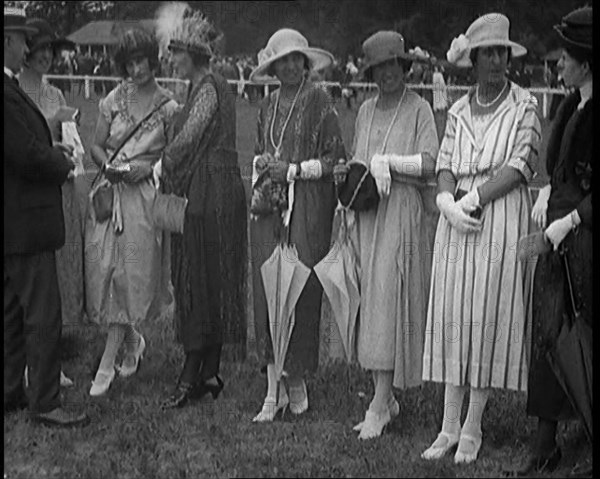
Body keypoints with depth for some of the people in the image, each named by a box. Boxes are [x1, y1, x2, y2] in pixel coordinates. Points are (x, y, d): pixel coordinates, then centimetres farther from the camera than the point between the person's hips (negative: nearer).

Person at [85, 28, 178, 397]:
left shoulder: (167, 107, 0)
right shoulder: (113, 100, 6)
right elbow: (96, 146, 11)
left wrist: (147, 166, -12)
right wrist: (108, 165, -9)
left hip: (144, 196, -2)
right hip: (110, 192, 3)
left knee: (130, 275, -5)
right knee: (106, 269, 1)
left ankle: (107, 365, -1)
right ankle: (133, 341, 27)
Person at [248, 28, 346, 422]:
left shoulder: (319, 101, -2)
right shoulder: (269, 106, 15)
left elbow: (336, 159, -5)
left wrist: (293, 170, -10)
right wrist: (262, 164, 5)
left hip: (307, 207, -5)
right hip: (269, 206, 5)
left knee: (300, 292, -4)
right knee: (266, 290, -1)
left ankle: (297, 381, 11)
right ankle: (274, 390, 4)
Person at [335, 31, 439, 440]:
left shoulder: (419, 109, -2)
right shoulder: (366, 111, 16)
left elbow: (431, 164, -11)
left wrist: (387, 161, -13)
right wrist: (348, 172, 3)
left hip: (401, 211, -6)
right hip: (365, 212, 6)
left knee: (389, 300, -10)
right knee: (369, 301, 4)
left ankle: (380, 406, -8)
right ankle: (385, 399, 12)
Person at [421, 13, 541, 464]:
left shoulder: (525, 106, 0)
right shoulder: (458, 111, 13)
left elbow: (522, 165, -9)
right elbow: (445, 165, 7)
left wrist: (472, 199, -14)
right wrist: (446, 200, -13)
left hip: (503, 219, -4)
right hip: (458, 223, 4)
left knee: (490, 318, -1)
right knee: (452, 317, 2)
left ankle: (473, 429, 8)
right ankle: (449, 427, 9)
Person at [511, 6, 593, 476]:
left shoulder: (591, 110, -13)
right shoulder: (571, 105, 13)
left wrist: (571, 219, -18)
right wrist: (549, 190, 8)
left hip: (584, 232, -8)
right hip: (557, 230, 8)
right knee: (547, 331, 7)